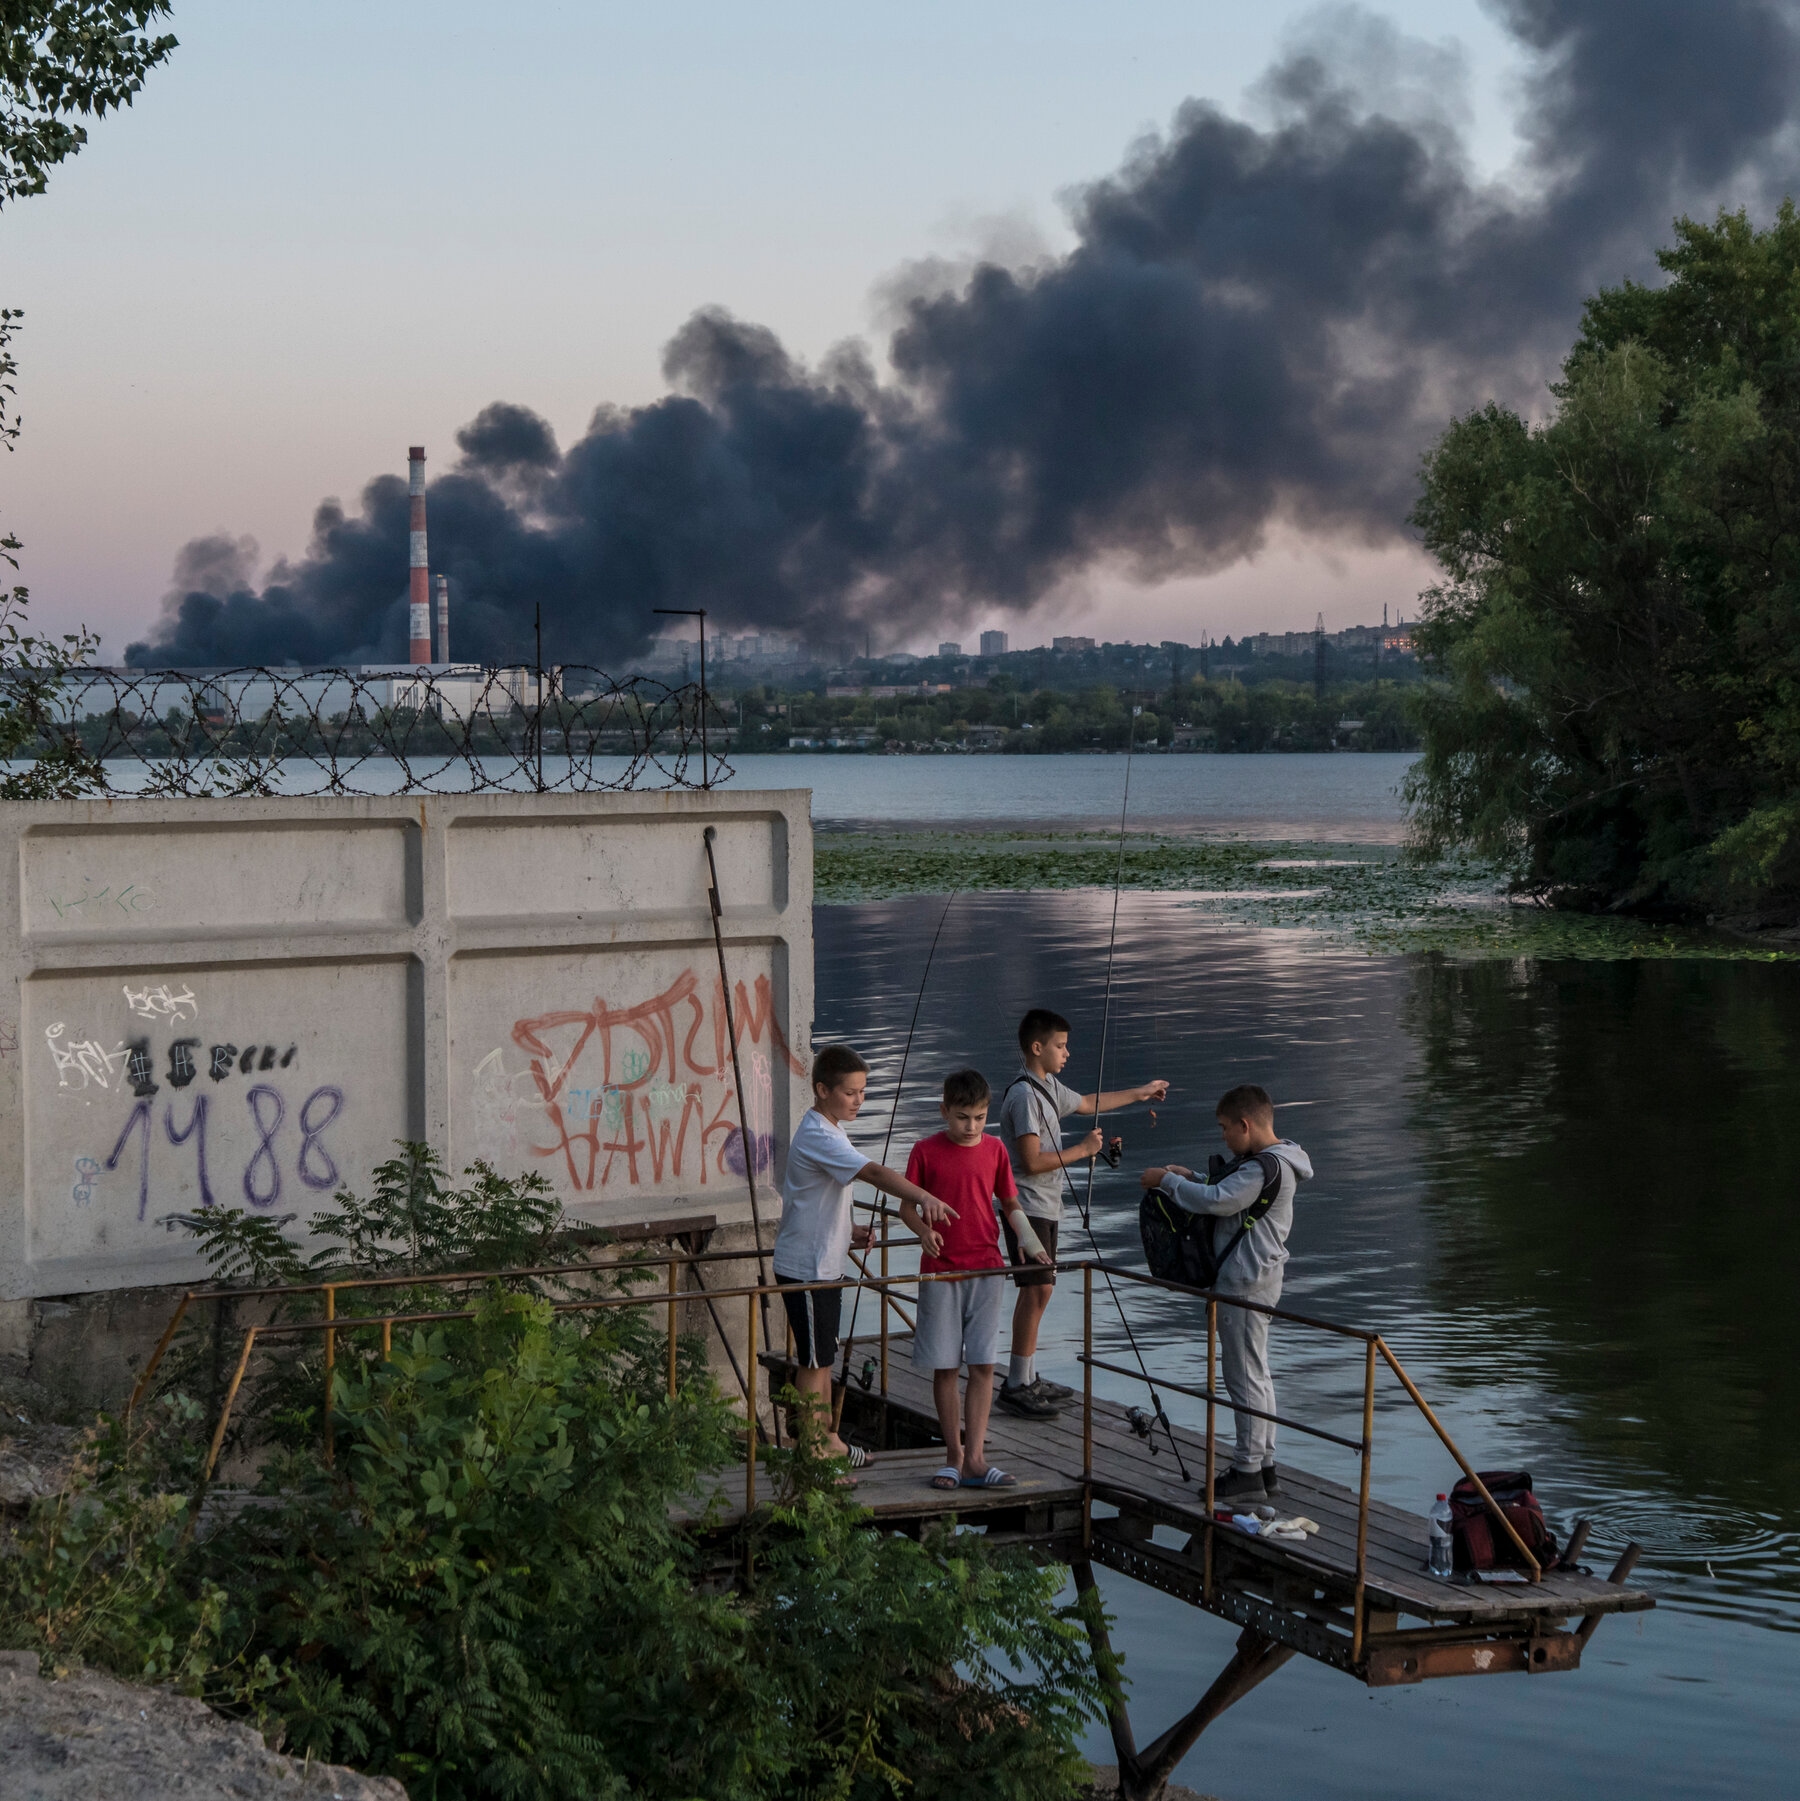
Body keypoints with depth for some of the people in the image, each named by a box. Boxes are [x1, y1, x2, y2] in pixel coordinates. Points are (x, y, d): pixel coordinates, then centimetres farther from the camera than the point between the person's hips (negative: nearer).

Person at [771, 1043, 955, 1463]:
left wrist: (847, 1231, 10)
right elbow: (873, 1173, -37)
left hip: (825, 1263, 10)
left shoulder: (829, 1130, 12)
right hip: (806, 1267, -10)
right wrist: (924, 1198, -48)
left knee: (823, 1357, 18)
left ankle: (829, 1440, 29)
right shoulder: (819, 1137, -22)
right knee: (813, 1361, -3)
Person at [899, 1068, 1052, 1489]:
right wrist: (924, 1230, -17)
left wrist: (1029, 1241, -5)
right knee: (944, 1367, 3)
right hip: (940, 1270, -1)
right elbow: (906, 1205, 3)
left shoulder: (994, 1150, 5)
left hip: (986, 1269, 2)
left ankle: (974, 1459, -2)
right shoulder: (926, 1151, -2)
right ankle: (954, 1455, 13)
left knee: (983, 1364, -3)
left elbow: (1010, 1205, 12)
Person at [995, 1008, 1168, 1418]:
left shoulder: (1048, 1087, 13)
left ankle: (1028, 1379, 17)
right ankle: (1016, 1387, -9)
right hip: (1028, 1206, -10)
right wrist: (1083, 1150, -14)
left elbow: (1088, 1103, 33)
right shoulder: (1024, 1095, -19)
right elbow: (1031, 1161, -23)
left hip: (1045, 1206, 10)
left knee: (1037, 1290, 12)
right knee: (1037, 1290, -11)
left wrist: (1139, 1093, 39)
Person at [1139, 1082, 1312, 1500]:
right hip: (1244, 1279, 11)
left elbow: (1216, 1201, -26)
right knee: (1254, 1373, 16)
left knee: (1245, 1375, -5)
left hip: (1246, 1284, -11)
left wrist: (1167, 1180, -14)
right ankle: (1264, 1465, 23)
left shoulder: (1266, 1168, -21)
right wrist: (1191, 1179, 10)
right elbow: (1228, 1195, 24)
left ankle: (1248, 1472, -1)